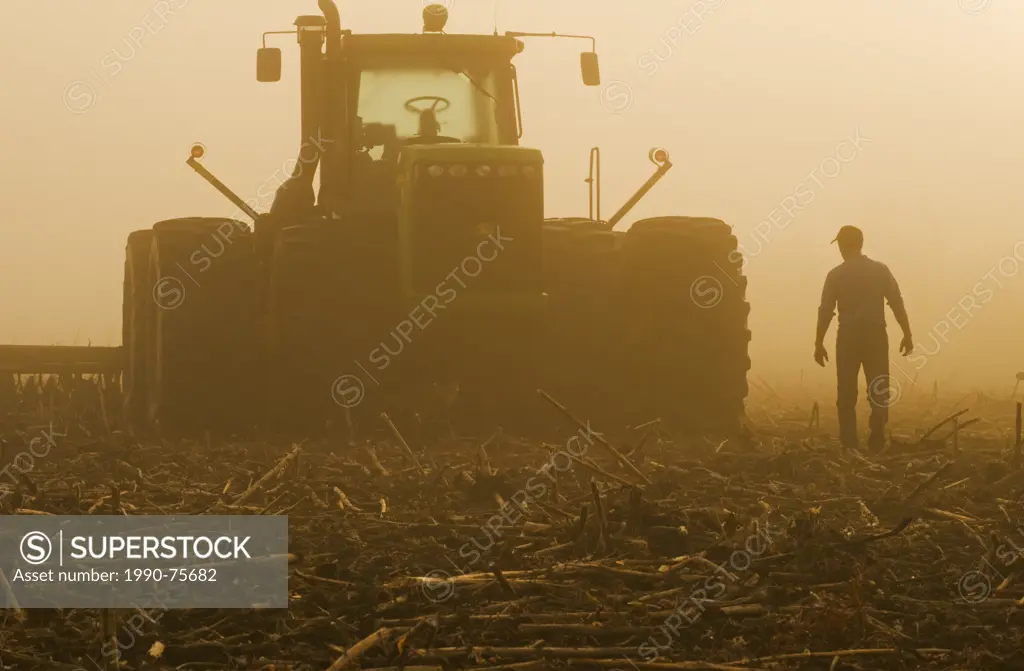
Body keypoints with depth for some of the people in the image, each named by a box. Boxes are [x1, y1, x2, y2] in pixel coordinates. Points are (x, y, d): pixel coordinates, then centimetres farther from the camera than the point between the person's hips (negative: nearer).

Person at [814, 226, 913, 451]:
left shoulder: (836, 275, -2)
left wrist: (819, 344, 1)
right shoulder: (880, 270, 2)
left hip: (848, 339, -1)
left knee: (847, 394, 5)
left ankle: (849, 446, 1)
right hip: (876, 337, 1)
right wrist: (907, 334, 4)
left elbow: (826, 311, -4)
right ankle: (876, 440, -6)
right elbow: (897, 304, -1)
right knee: (880, 391, 8)